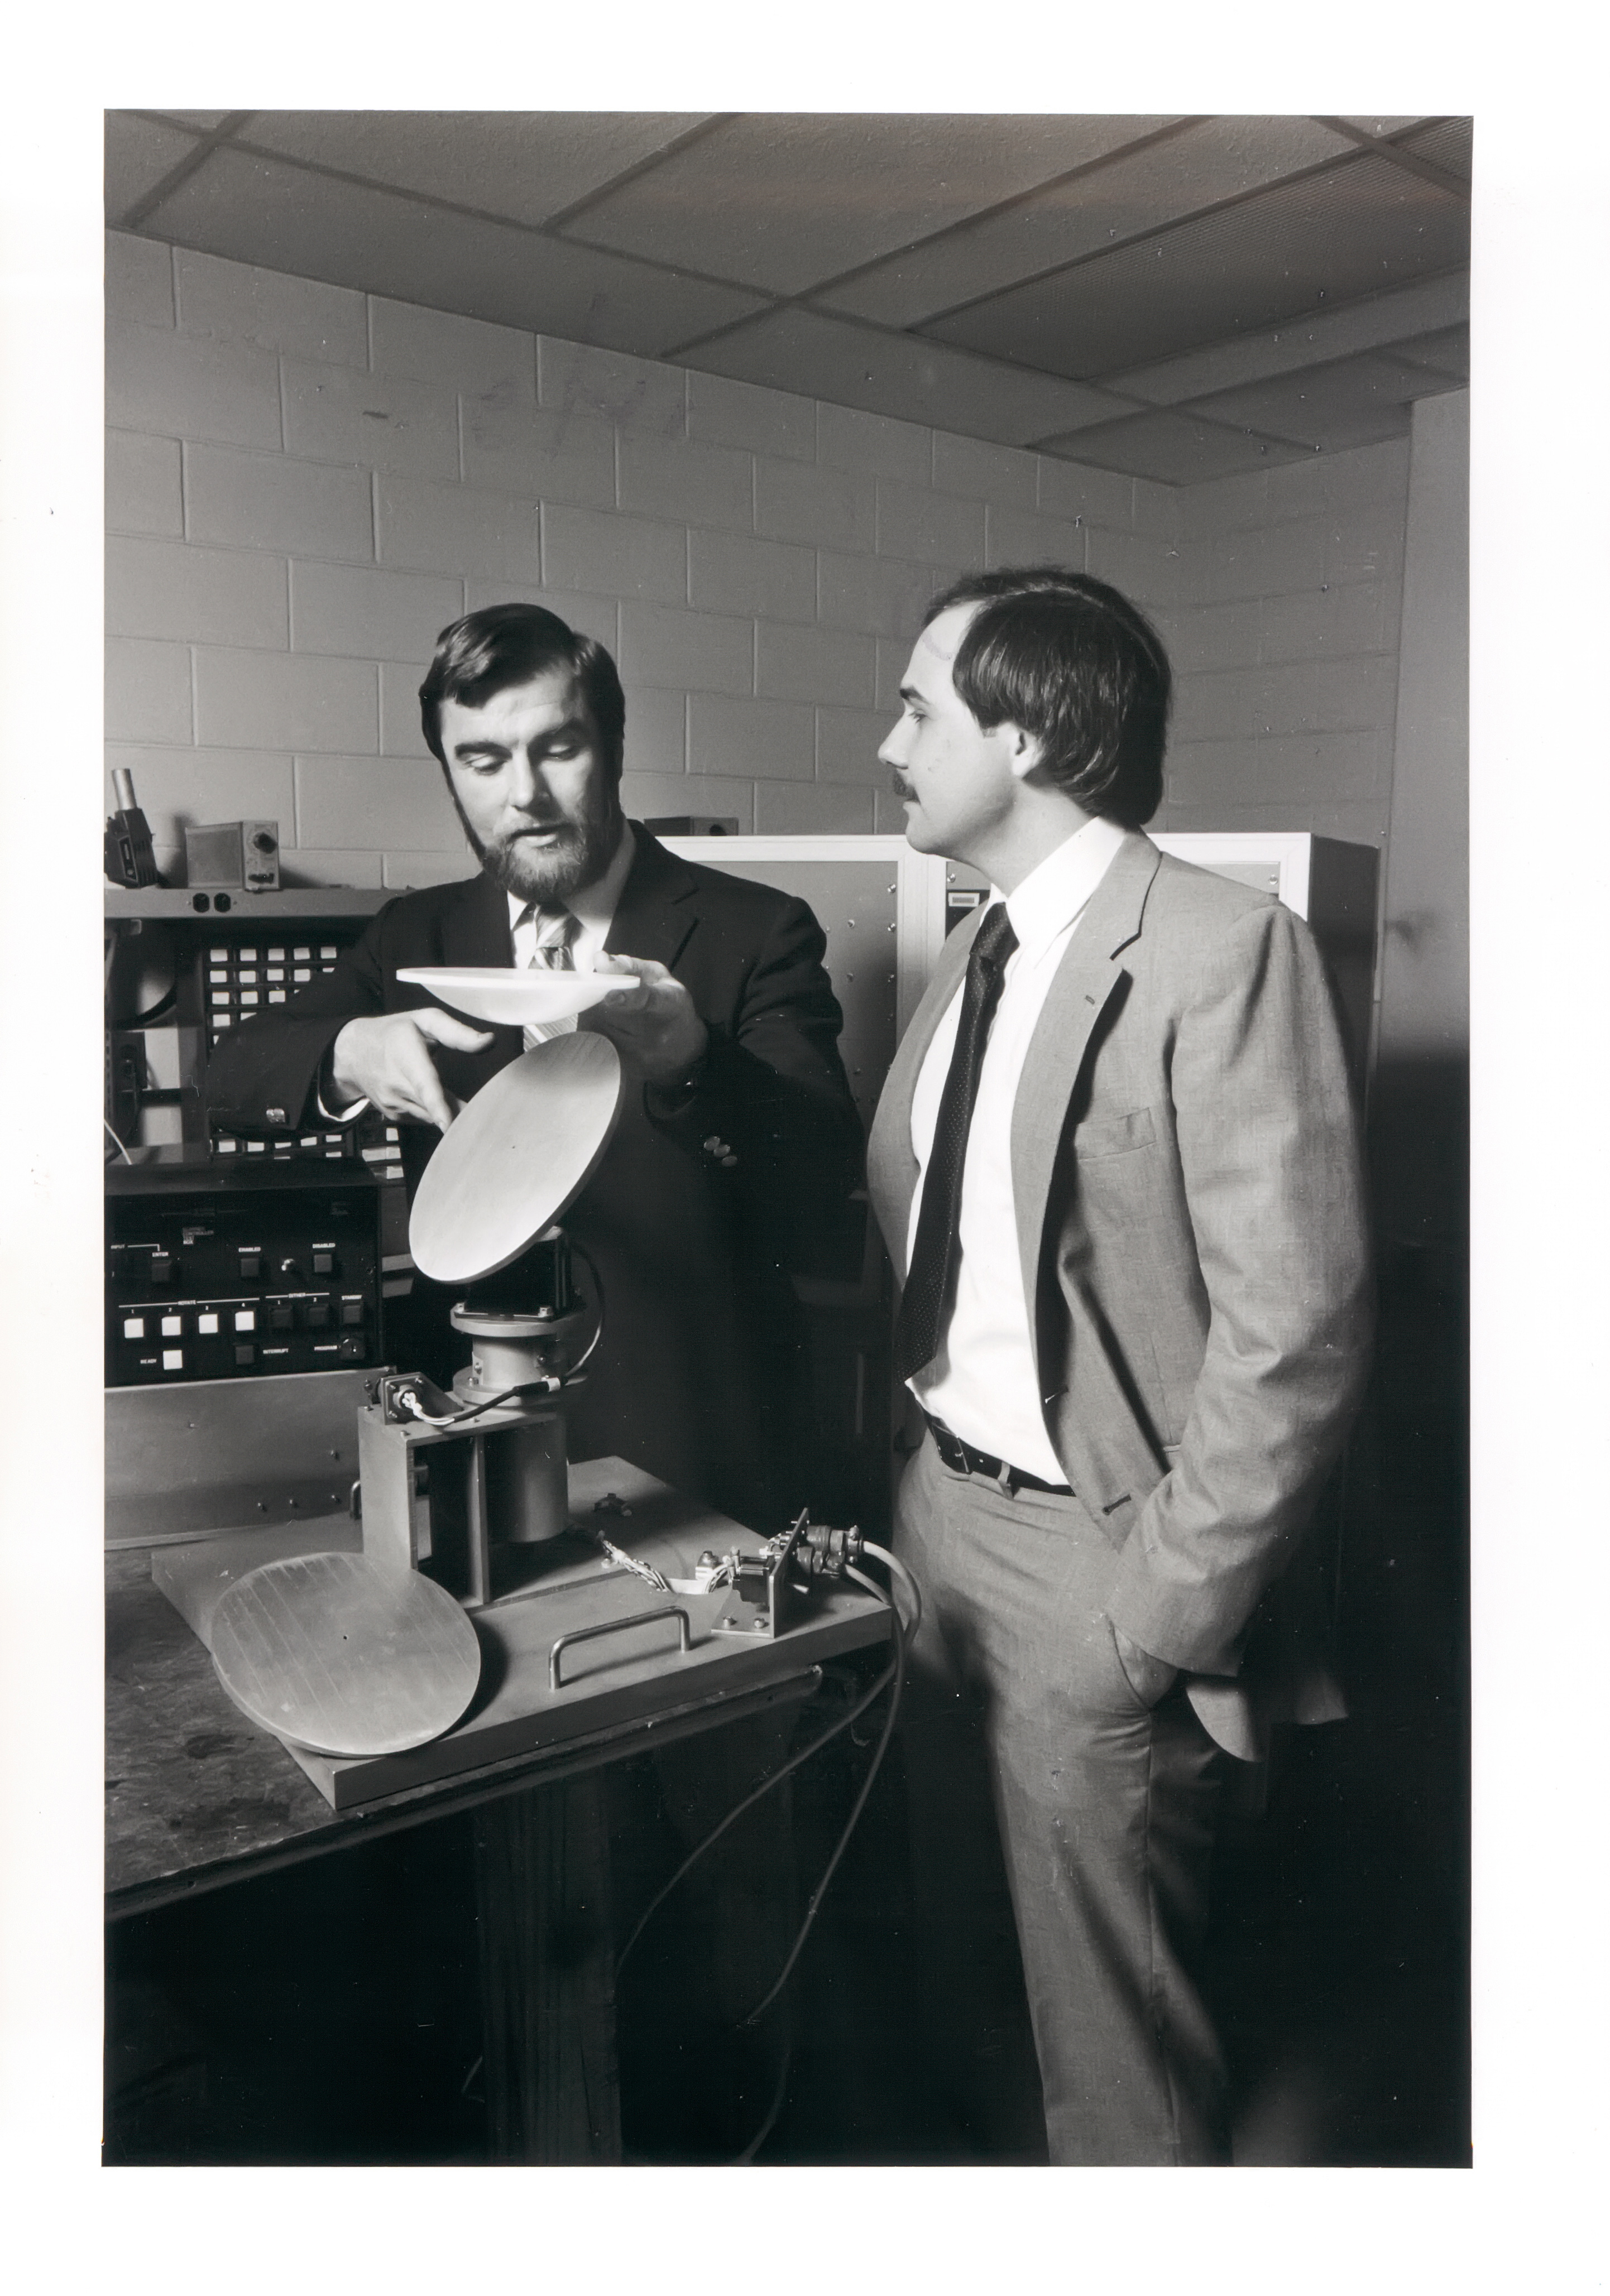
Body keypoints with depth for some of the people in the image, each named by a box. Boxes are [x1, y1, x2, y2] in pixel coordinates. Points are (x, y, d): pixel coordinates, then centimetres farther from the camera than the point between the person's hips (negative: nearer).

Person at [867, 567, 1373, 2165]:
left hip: (1094, 1552, -7)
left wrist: (1155, 1617, -17)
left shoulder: (1222, 951, -17)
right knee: (952, 1960, 24)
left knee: (1105, 2020, 12)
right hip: (940, 1504, 8)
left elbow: (1295, 1334, -20)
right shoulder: (976, 954, 8)